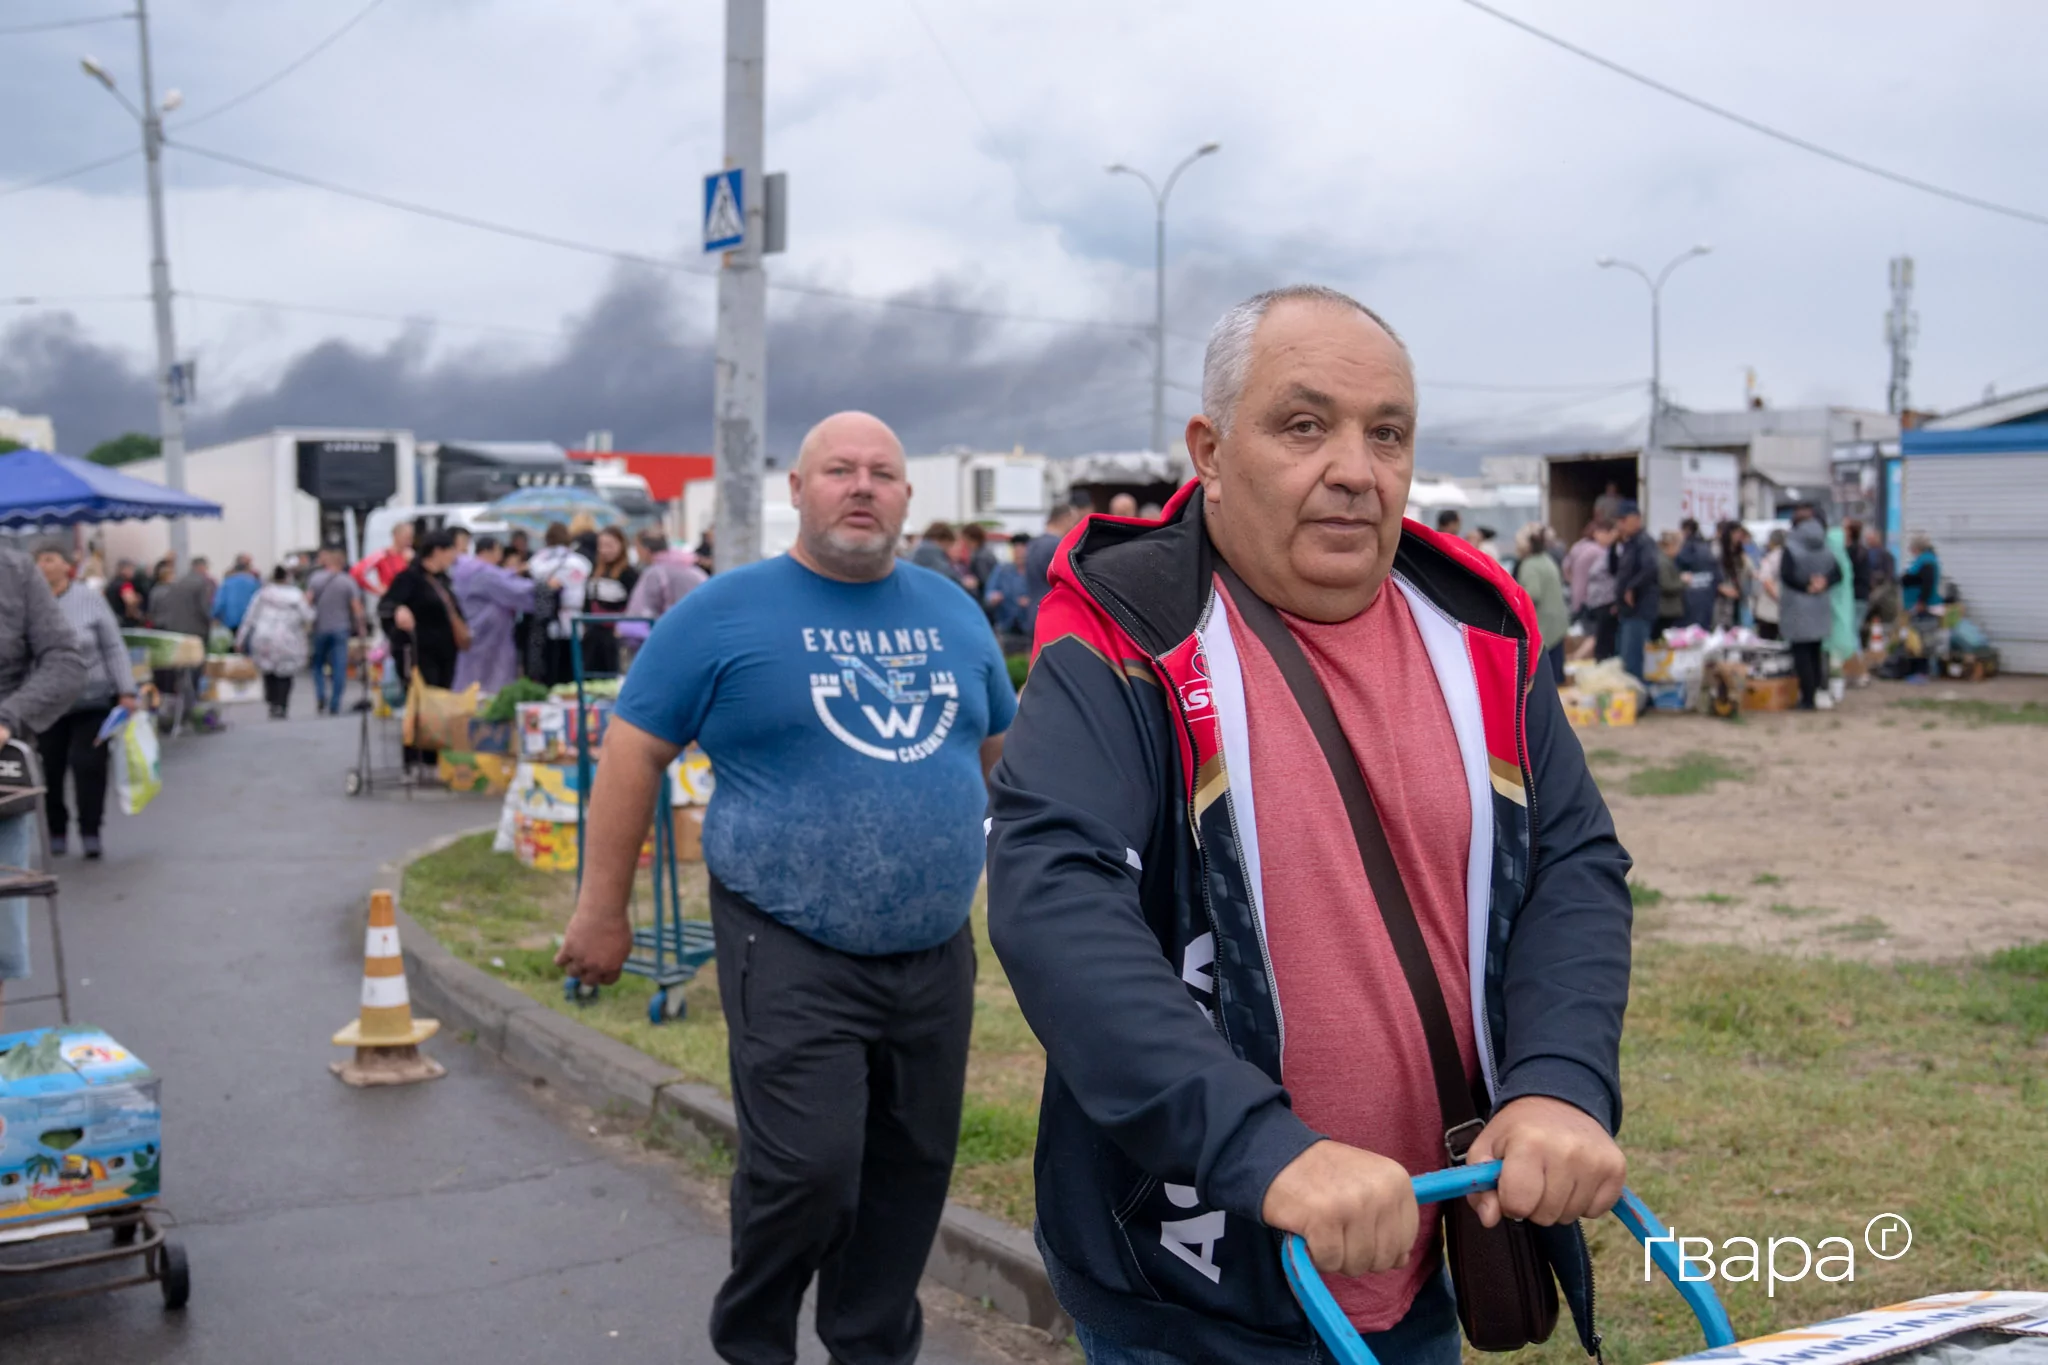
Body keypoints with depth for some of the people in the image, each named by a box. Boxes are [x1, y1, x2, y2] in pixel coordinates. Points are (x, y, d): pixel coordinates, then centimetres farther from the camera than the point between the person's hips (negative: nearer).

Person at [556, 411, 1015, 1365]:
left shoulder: (950, 610, 10)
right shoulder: (728, 610, -4)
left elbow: (1001, 745, 21)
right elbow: (634, 751, -3)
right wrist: (602, 911, -3)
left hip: (935, 954, 5)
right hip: (793, 954, -5)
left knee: (913, 1169, 10)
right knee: (808, 1169, -9)